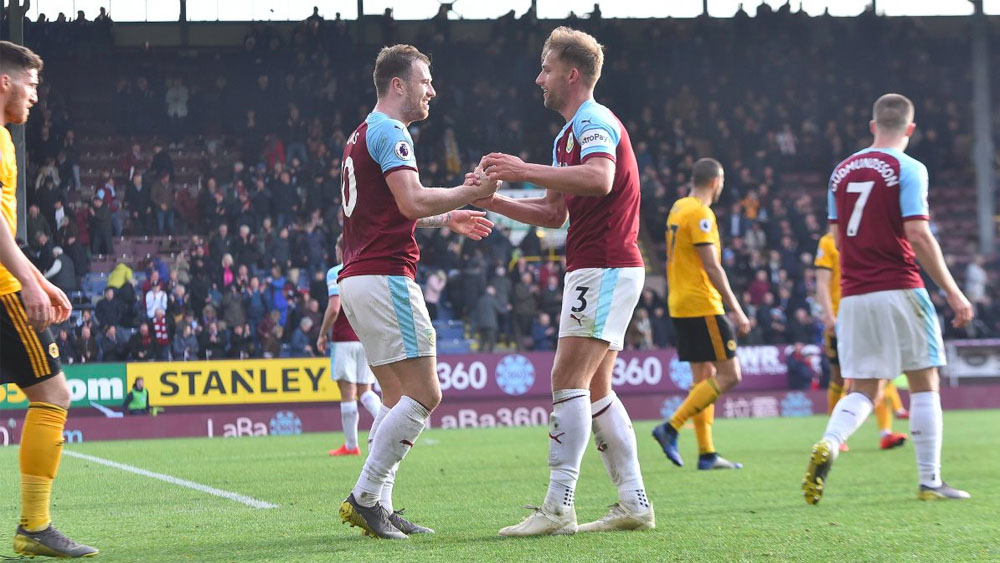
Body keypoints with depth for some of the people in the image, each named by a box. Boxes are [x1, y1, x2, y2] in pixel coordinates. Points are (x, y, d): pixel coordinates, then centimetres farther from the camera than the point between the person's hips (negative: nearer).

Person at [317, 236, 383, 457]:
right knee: (365, 391, 9)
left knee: (348, 393, -1)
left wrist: (322, 335, -5)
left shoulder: (336, 273, -6)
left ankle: (351, 445, 2)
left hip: (345, 340, -5)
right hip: (368, 339, 5)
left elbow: (334, 308, -16)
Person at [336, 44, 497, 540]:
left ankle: (378, 507, 6)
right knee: (424, 394, -10)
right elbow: (412, 201, -23)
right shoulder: (389, 132, -9)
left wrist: (446, 219, 32)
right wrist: (469, 193, -14)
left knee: (397, 398, 11)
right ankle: (364, 498, -11)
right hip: (385, 277, -11)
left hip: (356, 279, 11)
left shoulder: (363, 135, 22)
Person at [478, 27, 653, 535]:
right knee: (595, 390, 9)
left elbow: (599, 179, -32)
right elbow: (554, 213, 23)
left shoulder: (593, 122, -11)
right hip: (595, 269, 10)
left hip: (604, 269, -10)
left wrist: (527, 170, -30)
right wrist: (495, 201, 10)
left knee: (568, 380, -13)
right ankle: (634, 502, 9)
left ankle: (558, 507, -16)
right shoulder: (569, 134, 21)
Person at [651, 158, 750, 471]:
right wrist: (736, 310, -16)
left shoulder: (678, 209, 15)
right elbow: (712, 267, -18)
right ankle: (671, 428, -11)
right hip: (702, 307, -10)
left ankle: (707, 453, 8)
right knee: (729, 374, -7)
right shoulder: (700, 214, -13)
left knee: (704, 377, 10)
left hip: (680, 305, 10)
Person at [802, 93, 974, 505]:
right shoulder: (908, 169, -7)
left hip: (853, 296, 5)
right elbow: (918, 235, -14)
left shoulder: (843, 170, 10)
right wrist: (952, 292, -11)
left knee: (863, 391, 9)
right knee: (924, 383, 7)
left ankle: (828, 445, -18)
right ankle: (930, 482, 8)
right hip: (899, 291, -5)